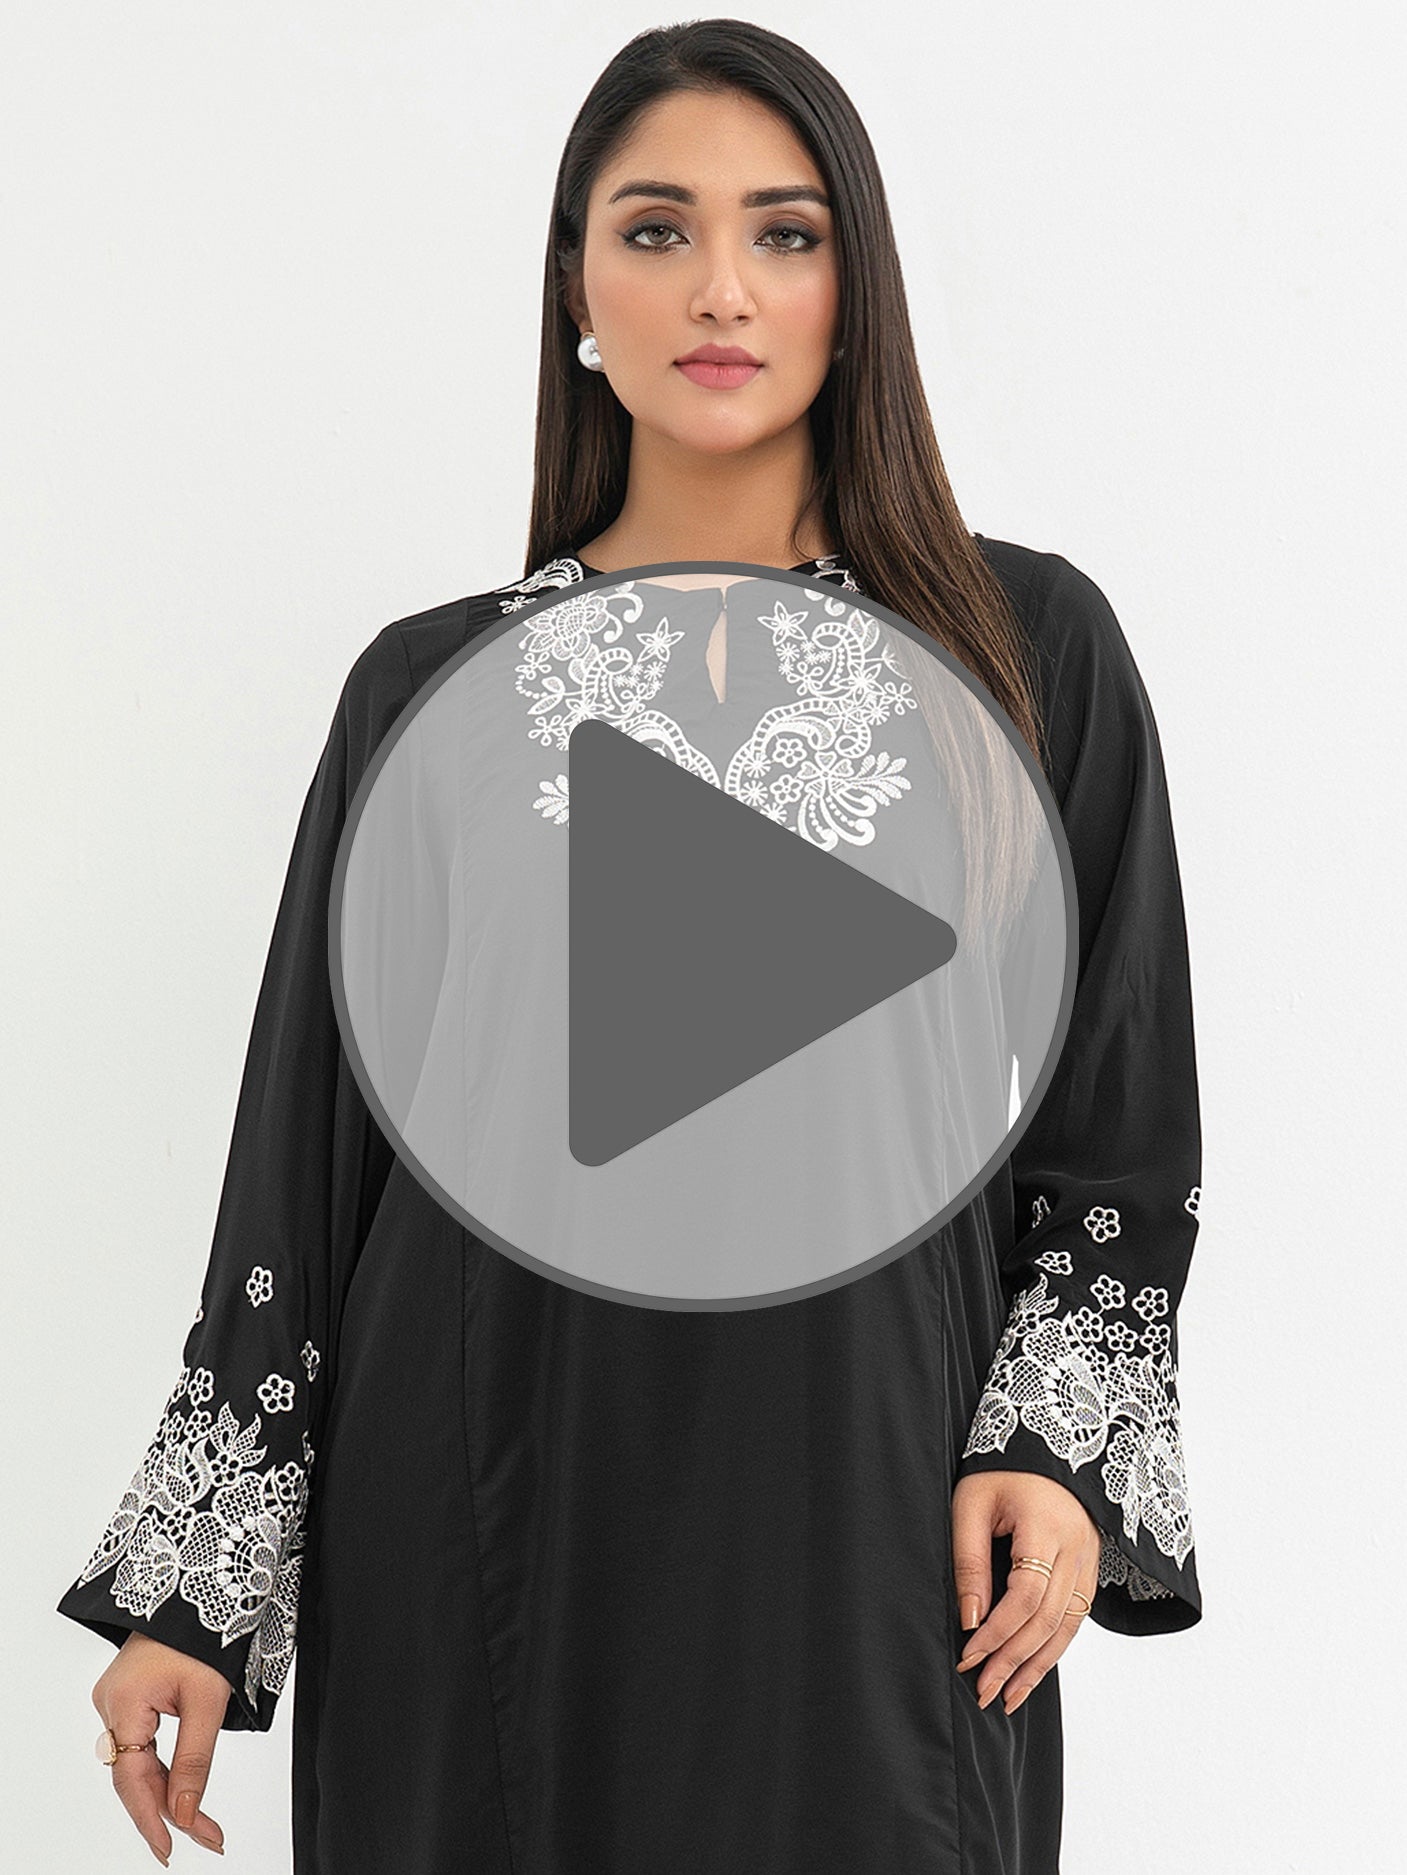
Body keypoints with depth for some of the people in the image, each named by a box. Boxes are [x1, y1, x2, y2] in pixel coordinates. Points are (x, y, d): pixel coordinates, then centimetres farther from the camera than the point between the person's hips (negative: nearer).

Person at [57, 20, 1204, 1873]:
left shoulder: (1029, 643, 2)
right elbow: (310, 1136, 5)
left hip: (868, 1519, -1)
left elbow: (1123, 1110, 6)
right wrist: (192, 1584, 2)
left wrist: (1064, 1441, -6)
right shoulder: (431, 682, 4)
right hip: (495, 1523, 1)